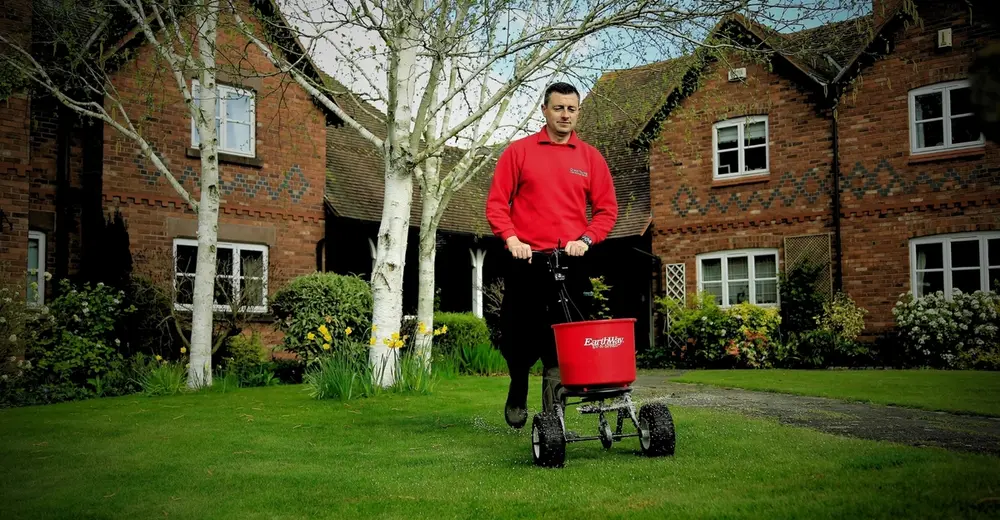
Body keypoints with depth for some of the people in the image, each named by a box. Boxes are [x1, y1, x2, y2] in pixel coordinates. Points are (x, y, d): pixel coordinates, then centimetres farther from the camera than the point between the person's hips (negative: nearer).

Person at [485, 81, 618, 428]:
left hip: (570, 262, 1)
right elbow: (496, 202, 3)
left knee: (561, 344, -1)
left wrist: (586, 239, -7)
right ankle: (518, 390, 34)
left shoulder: (590, 157, 10)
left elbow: (606, 208, 9)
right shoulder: (518, 151, 6)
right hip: (526, 260, -1)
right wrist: (511, 238, -11)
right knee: (518, 337, 4)